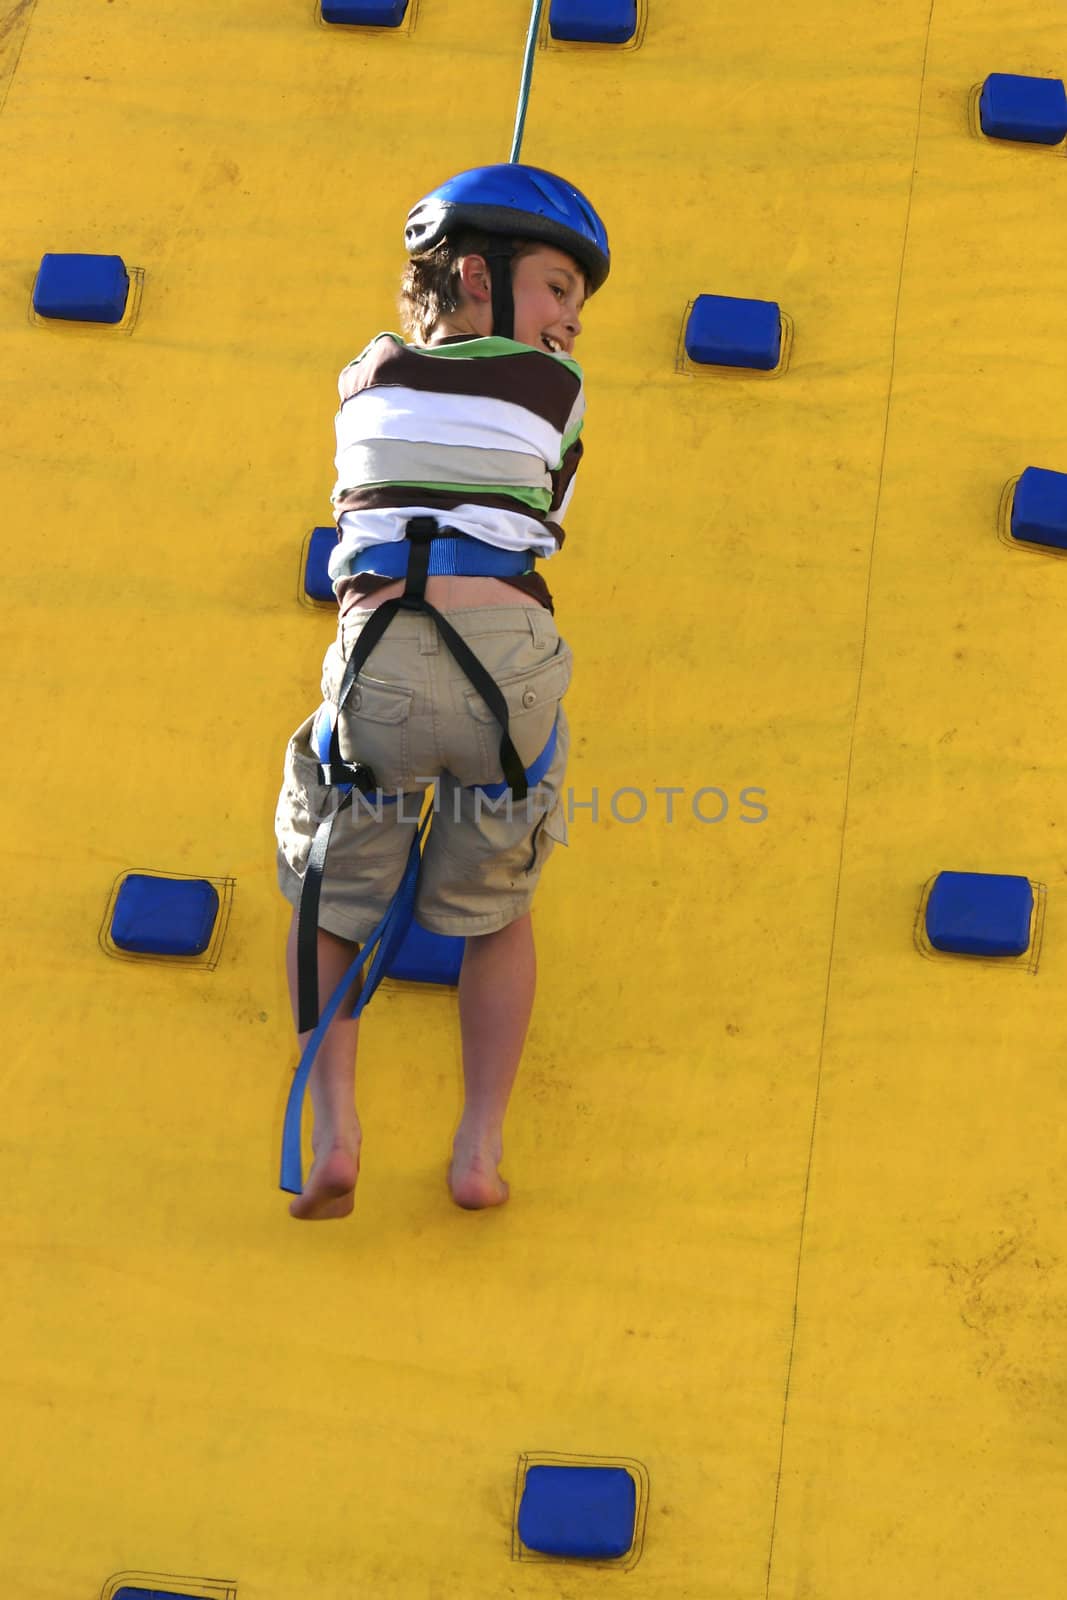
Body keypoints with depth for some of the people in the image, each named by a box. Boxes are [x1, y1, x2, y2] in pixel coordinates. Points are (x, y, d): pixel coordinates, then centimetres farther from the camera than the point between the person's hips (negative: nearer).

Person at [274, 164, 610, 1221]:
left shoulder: (369, 380, 18)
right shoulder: (558, 389, 12)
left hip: (379, 668, 1)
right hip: (509, 662, -1)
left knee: (328, 901, 22)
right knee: (498, 912, 24)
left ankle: (332, 1131, 4)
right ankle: (480, 1146, 11)